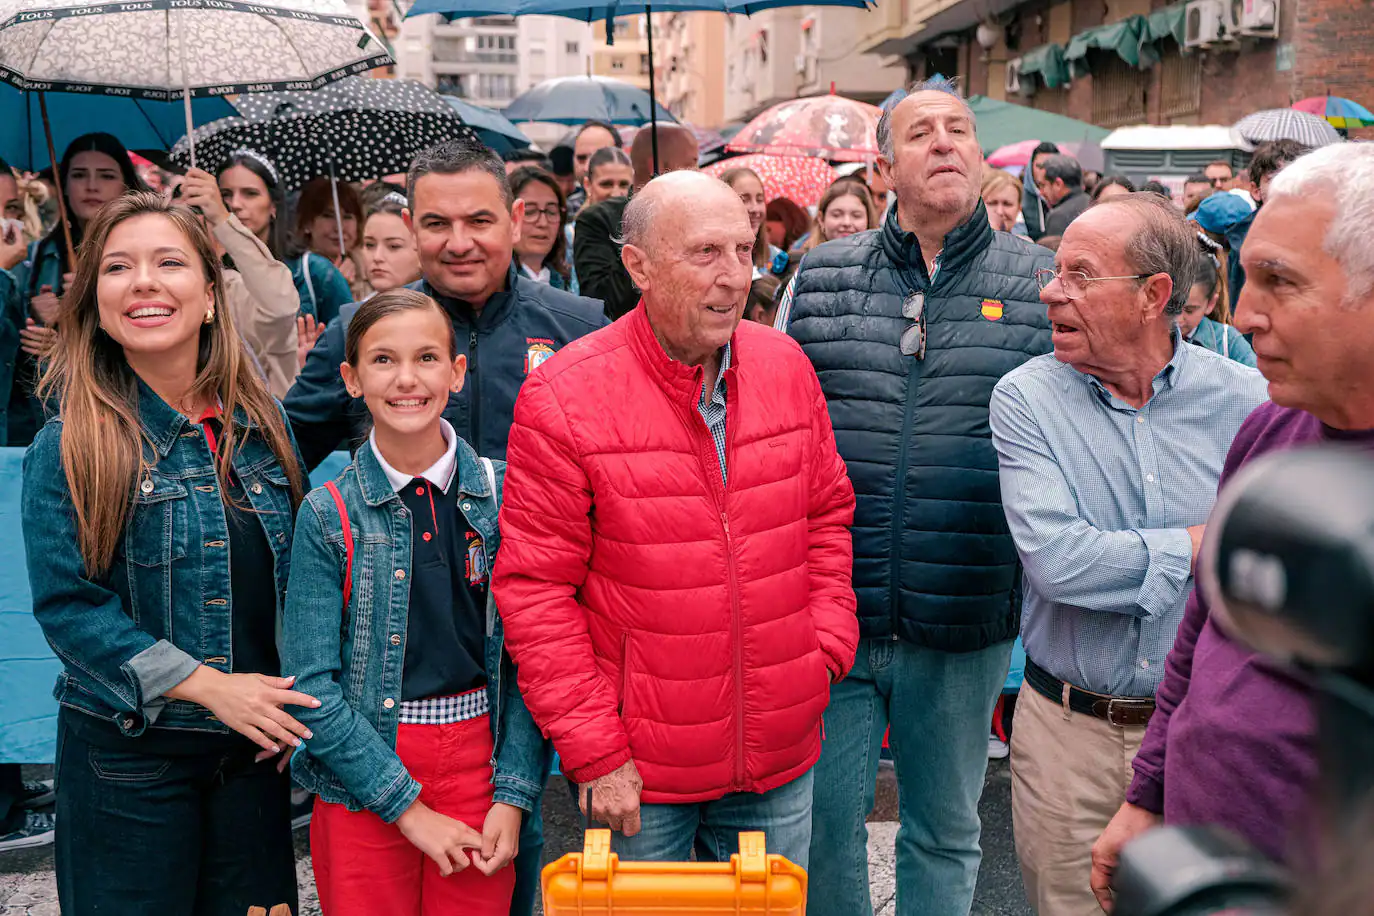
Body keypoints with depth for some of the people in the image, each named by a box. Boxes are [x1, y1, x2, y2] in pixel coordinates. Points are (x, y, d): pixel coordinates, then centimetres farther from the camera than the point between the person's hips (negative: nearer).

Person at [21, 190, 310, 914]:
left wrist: (290, 706, 0)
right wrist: (209, 685, -20)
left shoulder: (262, 424, 2)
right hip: (127, 753, -3)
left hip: (254, 749, 3)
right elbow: (66, 604, -12)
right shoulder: (69, 445, -8)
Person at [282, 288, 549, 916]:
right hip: (363, 775, -1)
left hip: (479, 759, 1)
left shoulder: (501, 495, -3)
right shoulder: (328, 515, -6)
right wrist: (409, 806, -11)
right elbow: (311, 686, -9)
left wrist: (514, 794, -8)